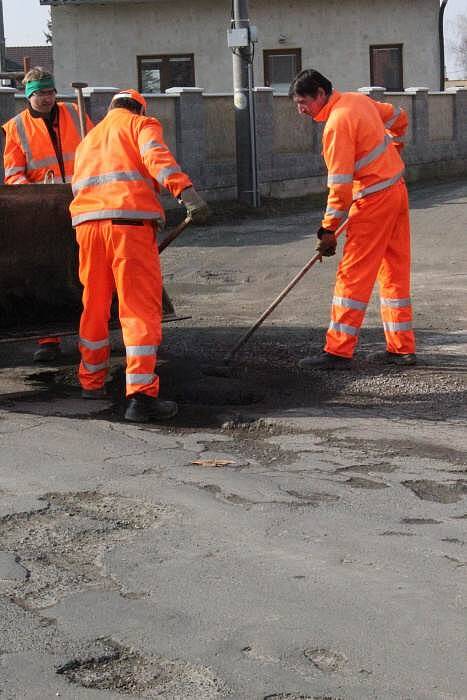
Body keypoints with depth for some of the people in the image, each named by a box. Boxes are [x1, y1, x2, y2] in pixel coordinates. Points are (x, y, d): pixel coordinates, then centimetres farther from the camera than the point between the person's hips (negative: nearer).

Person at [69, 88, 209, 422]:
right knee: (142, 310, -6)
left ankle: (92, 381, 32)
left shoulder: (90, 138, 32)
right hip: (130, 220, -6)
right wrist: (187, 191, -23)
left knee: (94, 306, 19)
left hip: (86, 221, 6)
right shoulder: (142, 124, 13)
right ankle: (141, 395, -13)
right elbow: (156, 157, -9)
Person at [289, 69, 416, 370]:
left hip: (374, 200, -9)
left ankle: (339, 351, -4)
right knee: (395, 272, 12)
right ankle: (402, 348, 16)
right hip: (397, 190, 9)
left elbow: (340, 184, -20)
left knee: (353, 276, -6)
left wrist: (328, 229, -14)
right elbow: (399, 118, 24)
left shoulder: (337, 123, -18)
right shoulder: (359, 99, 9)